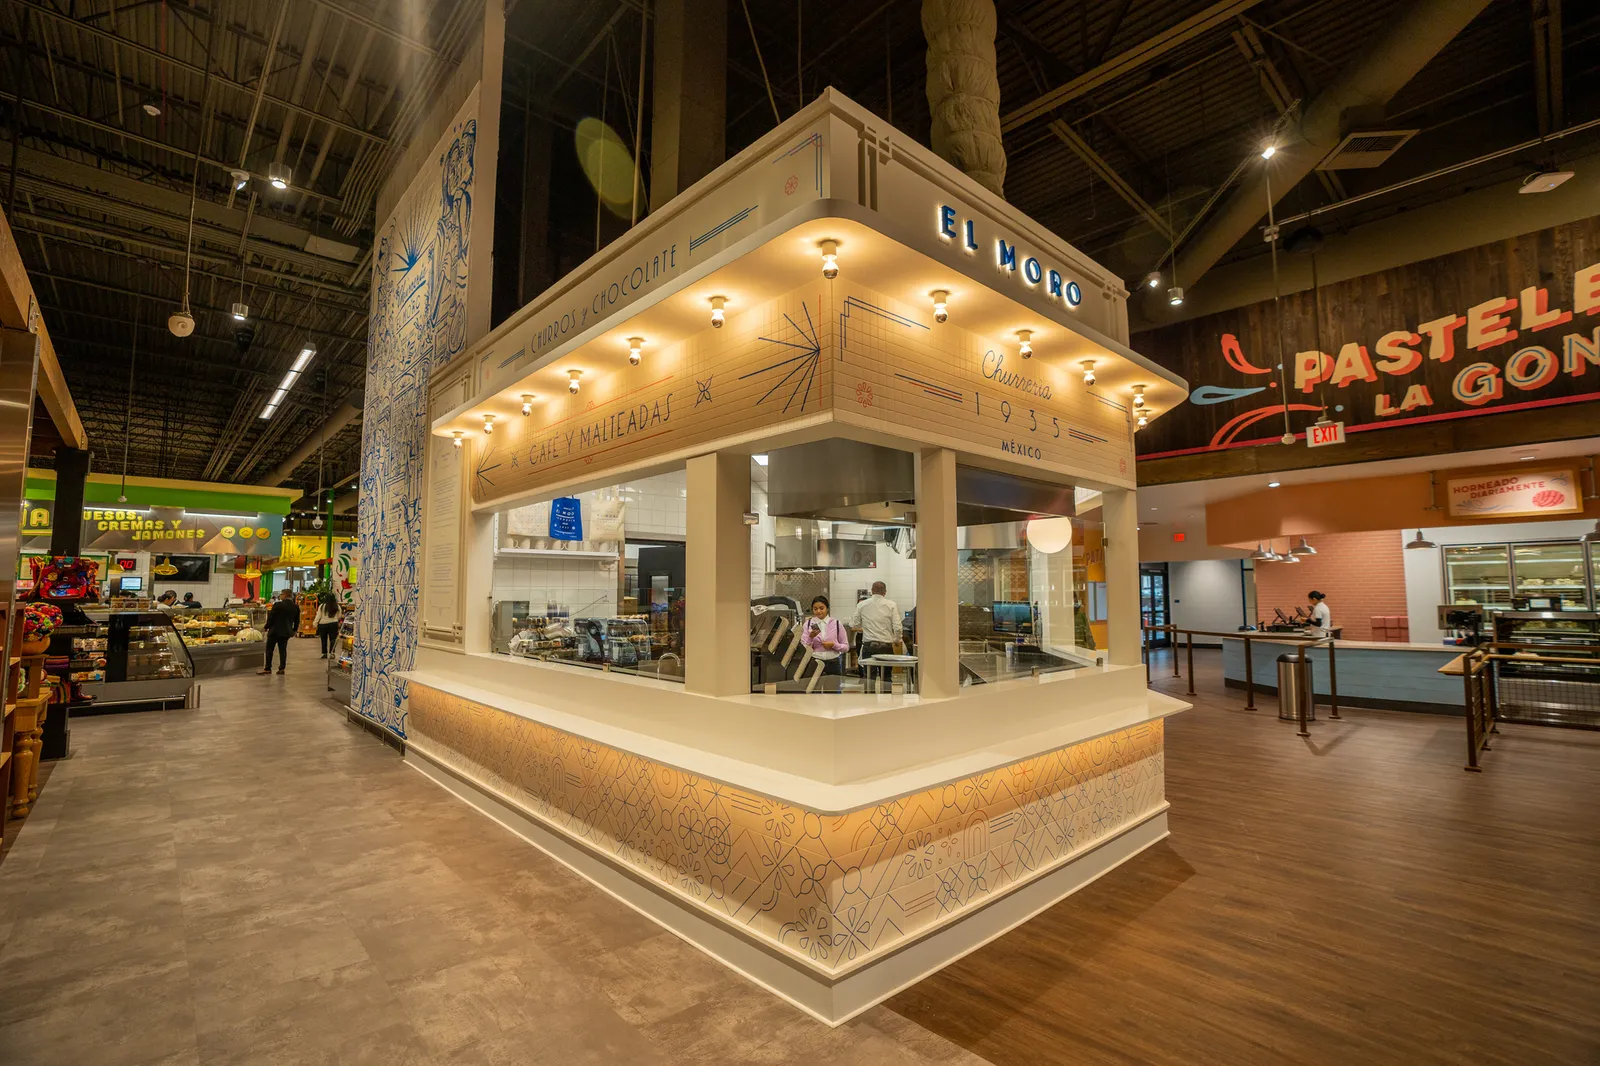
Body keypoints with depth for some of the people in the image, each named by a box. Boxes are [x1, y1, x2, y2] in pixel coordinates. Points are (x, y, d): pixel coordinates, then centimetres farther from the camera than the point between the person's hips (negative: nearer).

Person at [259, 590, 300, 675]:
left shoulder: (278, 605, -15)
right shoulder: (296, 607, 1)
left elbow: (271, 617, -10)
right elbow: (297, 621, 9)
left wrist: (267, 627, 4)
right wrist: (294, 630, 21)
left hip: (275, 630, -5)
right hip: (286, 632, 5)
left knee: (269, 649, 5)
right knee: (283, 650, 8)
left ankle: (267, 668, 8)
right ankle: (282, 668, 7)